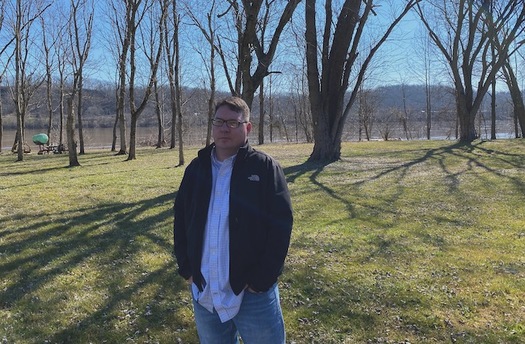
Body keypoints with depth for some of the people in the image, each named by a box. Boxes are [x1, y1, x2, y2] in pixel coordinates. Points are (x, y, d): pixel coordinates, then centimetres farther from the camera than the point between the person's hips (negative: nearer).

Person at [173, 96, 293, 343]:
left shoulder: (266, 168, -8)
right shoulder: (196, 169, 6)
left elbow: (280, 227, -12)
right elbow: (180, 222, 11)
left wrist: (261, 280, -14)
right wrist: (186, 269, 4)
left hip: (253, 294, -4)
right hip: (204, 293, 5)